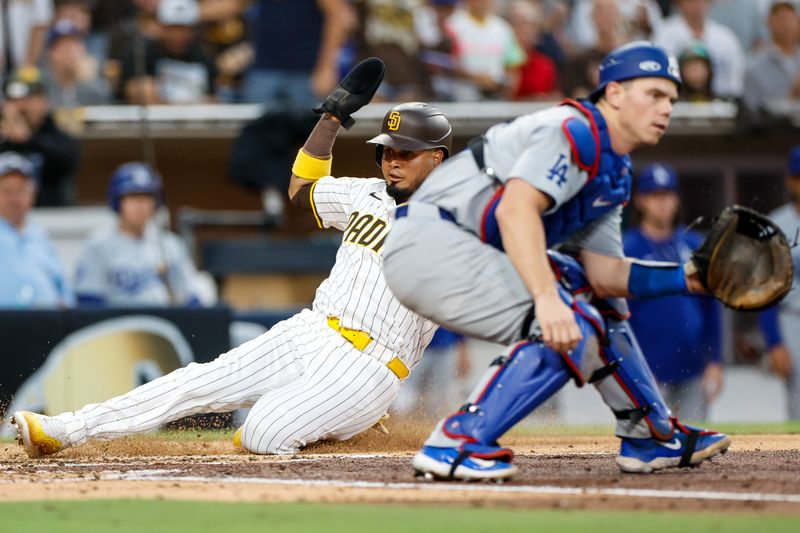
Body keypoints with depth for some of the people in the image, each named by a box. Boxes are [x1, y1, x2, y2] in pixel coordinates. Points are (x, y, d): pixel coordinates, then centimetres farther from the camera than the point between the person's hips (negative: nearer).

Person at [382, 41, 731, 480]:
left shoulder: (615, 175, 18)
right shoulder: (572, 131, -14)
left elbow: (605, 274, 11)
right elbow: (515, 209, -29)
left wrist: (689, 279, -2)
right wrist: (547, 298, -40)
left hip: (477, 252, 11)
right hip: (429, 242, -11)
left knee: (597, 298, 21)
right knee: (568, 330, -22)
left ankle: (651, 439, 30)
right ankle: (453, 445, -23)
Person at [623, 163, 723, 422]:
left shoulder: (696, 245, 10)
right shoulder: (626, 249, -3)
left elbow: (711, 307, 13)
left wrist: (715, 362, 7)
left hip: (694, 369, 4)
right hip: (650, 371, -4)